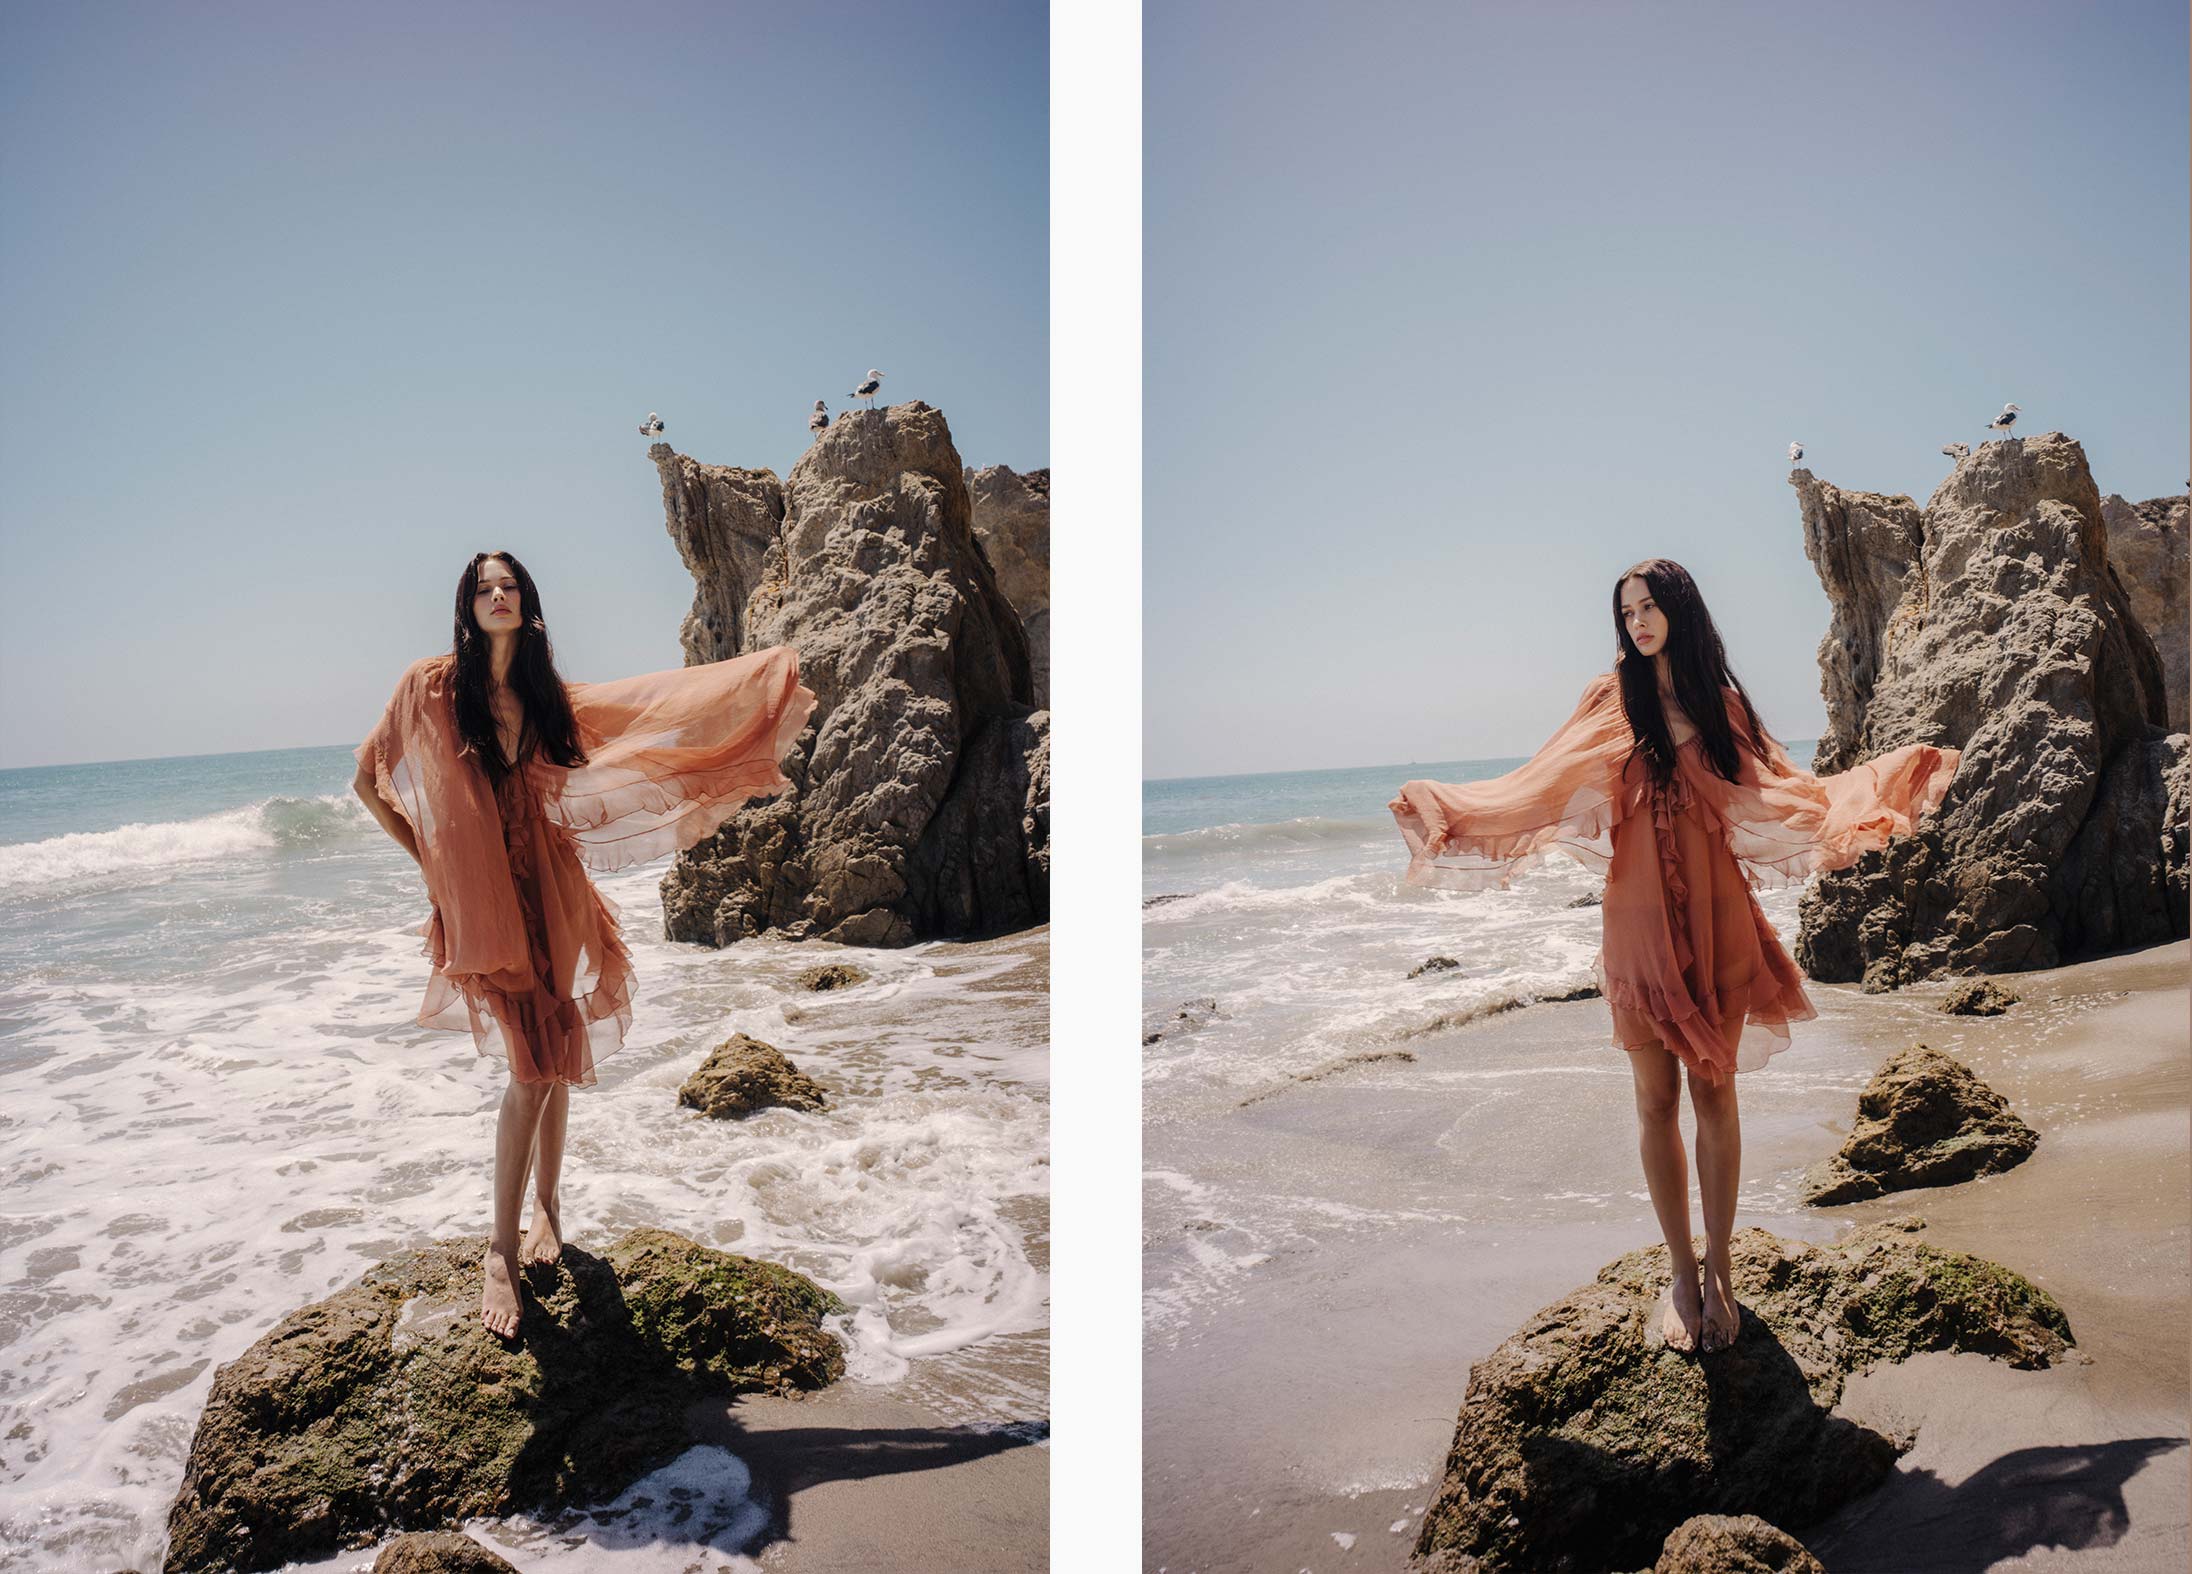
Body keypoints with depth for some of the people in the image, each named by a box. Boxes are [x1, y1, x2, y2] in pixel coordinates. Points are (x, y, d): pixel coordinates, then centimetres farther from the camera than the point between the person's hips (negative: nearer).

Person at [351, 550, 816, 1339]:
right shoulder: (432, 685, -2)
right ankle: (502, 1251, -3)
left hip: (550, 893, 4)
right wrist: (427, 857, 6)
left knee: (555, 1061, 9)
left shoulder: (551, 699, 10)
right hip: (481, 897, -4)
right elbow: (368, 778, 7)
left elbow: (663, 702, 19)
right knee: (533, 1067, -12)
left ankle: (545, 1207, 27)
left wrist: (761, 672, 21)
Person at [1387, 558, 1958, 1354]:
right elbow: (1538, 787, -1)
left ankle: (1719, 1271, 14)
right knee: (1656, 1097, 4)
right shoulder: (1611, 700, 2)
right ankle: (1681, 1274, 14)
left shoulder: (1722, 705, 8)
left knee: (1714, 1089, 4)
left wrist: (1893, 775, 17)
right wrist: (1445, 808, -12)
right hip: (1640, 923, -1)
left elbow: (1787, 790, 17)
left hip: (1718, 921, 1)